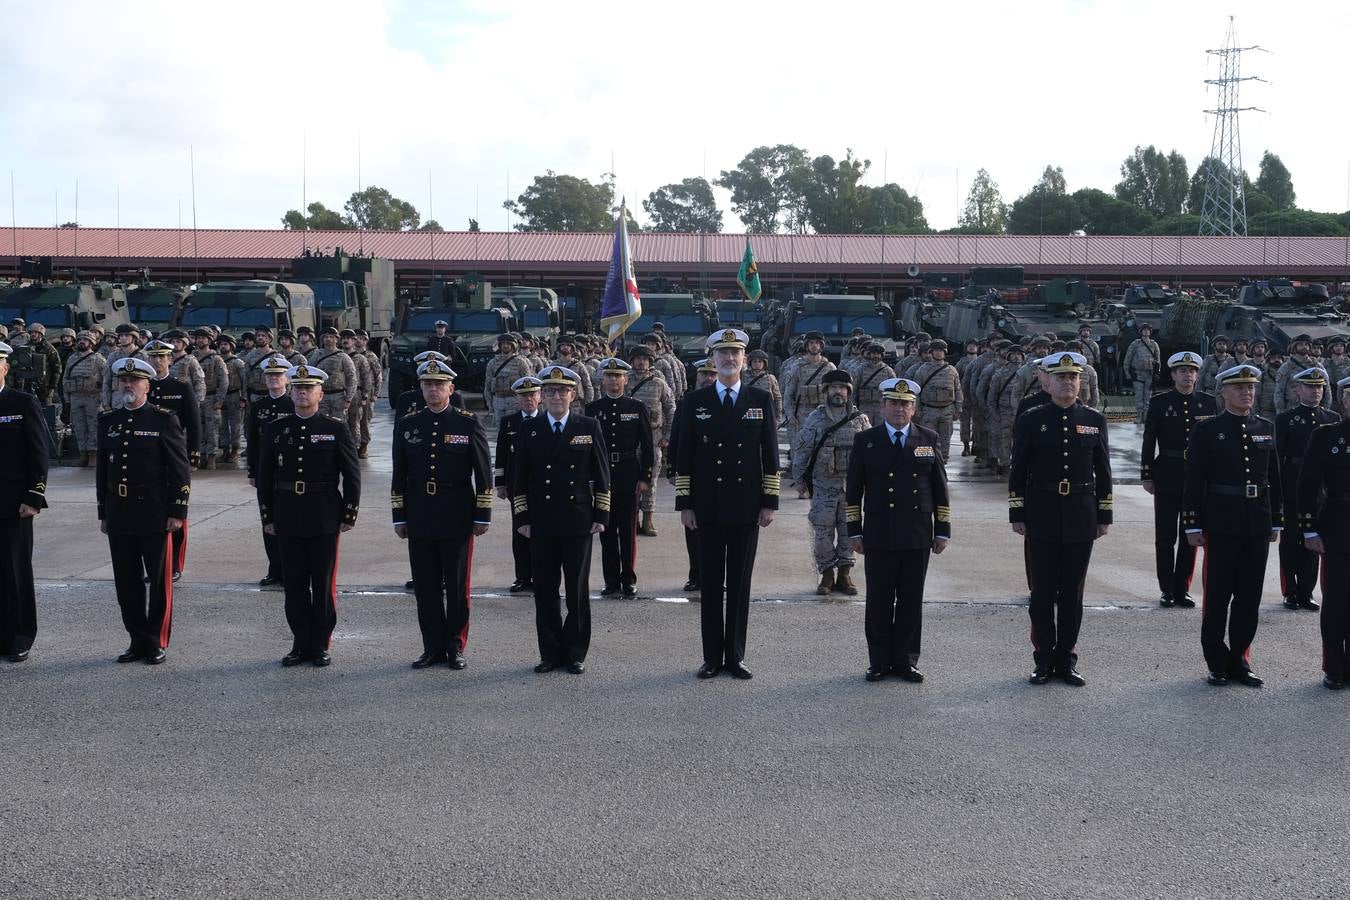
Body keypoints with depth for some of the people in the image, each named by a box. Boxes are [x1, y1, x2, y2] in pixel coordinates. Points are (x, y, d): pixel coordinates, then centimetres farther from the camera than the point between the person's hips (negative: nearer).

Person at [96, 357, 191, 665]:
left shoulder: (164, 420, -5)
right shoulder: (108, 421, 10)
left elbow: (180, 469, -6)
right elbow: (102, 469, 15)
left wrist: (177, 512, -10)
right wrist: (103, 512, 12)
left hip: (155, 515, -4)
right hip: (119, 517, 5)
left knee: (159, 580, 3)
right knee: (127, 582, 8)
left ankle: (157, 642, 12)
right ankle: (138, 640, 18)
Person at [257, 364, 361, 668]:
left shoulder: (336, 429, -2)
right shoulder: (275, 429, 6)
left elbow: (352, 475, -1)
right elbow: (264, 477, 9)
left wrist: (349, 515, -4)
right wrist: (267, 517, 5)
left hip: (324, 520, -2)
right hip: (288, 520, 3)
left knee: (324, 584, 4)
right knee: (294, 584, 7)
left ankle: (321, 645, 14)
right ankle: (301, 644, 16)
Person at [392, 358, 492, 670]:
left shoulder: (468, 424, -1)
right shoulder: (408, 425, 6)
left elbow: (484, 474, 0)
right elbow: (399, 476, 10)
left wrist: (483, 515, -4)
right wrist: (399, 517, 6)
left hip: (457, 519, -2)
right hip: (420, 520, 2)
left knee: (457, 586, 4)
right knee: (426, 586, 6)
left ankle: (455, 646, 14)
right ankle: (433, 647, 14)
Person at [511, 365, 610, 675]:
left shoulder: (589, 427, 3)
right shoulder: (529, 430, 6)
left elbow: (601, 475, 4)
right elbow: (519, 478, 7)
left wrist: (601, 516, -2)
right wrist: (521, 518, 1)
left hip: (578, 522, -1)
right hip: (541, 524, 1)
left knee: (577, 591, 4)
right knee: (545, 592, 5)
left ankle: (575, 653, 14)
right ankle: (550, 653, 14)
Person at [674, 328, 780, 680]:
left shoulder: (761, 400, 5)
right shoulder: (696, 401, 4)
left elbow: (770, 454, 4)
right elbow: (684, 456, 4)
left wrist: (770, 502, -1)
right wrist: (685, 503, -1)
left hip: (746, 507, 0)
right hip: (708, 508, 0)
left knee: (740, 584, 5)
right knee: (710, 585, 5)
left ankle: (736, 655, 13)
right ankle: (712, 657, 12)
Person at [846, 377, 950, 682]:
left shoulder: (929, 439, 8)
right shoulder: (865, 440, 4)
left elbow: (940, 488, 9)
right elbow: (854, 490, 5)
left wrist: (942, 530, 5)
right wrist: (855, 531, 0)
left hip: (918, 538, 1)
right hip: (879, 537, -1)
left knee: (911, 602, 6)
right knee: (879, 601, 3)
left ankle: (906, 660, 15)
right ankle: (879, 662, 13)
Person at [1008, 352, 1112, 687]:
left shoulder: (1095, 420, 6)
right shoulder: (1031, 420, 1)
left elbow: (1103, 471, 8)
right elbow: (1018, 471, 2)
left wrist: (1104, 516, 5)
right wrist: (1017, 514, -2)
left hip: (1081, 520, 1)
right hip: (1042, 518, -1)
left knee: (1072, 593, 7)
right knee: (1042, 592, 3)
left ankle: (1067, 659, 15)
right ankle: (1044, 659, 12)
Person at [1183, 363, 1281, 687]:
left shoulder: (1266, 428, 10)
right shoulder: (1206, 430, -3)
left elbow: (1274, 478, 13)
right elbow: (1193, 480, -4)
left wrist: (1276, 521, 10)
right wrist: (1193, 525, -7)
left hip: (1257, 525, 4)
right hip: (1221, 524, -4)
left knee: (1249, 597, 8)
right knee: (1218, 596, 2)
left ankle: (1240, 661, 18)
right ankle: (1218, 664, 12)